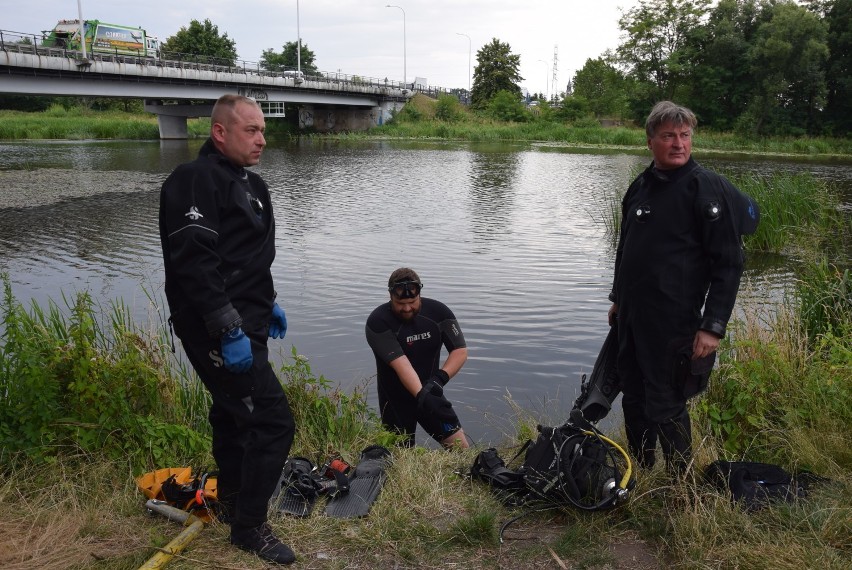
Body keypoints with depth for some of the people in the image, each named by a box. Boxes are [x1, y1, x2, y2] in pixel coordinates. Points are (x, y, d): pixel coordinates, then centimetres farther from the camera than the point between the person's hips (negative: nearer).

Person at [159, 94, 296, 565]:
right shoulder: (195, 181, -16)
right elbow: (194, 264, -25)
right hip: (219, 331, -10)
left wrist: (267, 303, 23)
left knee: (234, 415, 22)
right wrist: (229, 330, -27)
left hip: (243, 326, 10)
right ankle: (250, 526, 8)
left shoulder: (248, 183, 15)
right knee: (273, 422, -9)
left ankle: (231, 504, 41)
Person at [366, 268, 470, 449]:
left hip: (430, 394, 3)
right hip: (396, 400, -3)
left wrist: (440, 377, -26)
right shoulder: (377, 321, -20)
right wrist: (421, 396, -41)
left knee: (461, 447, -1)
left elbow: (460, 351, -9)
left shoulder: (438, 311, -9)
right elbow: (401, 364, -29)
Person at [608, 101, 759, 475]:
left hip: (673, 323, -7)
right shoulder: (641, 186, 9)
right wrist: (618, 299, 22)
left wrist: (713, 327, -18)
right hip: (632, 318, 7)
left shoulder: (707, 188, -12)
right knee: (634, 400, 16)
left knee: (666, 406, 1)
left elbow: (728, 263, -14)